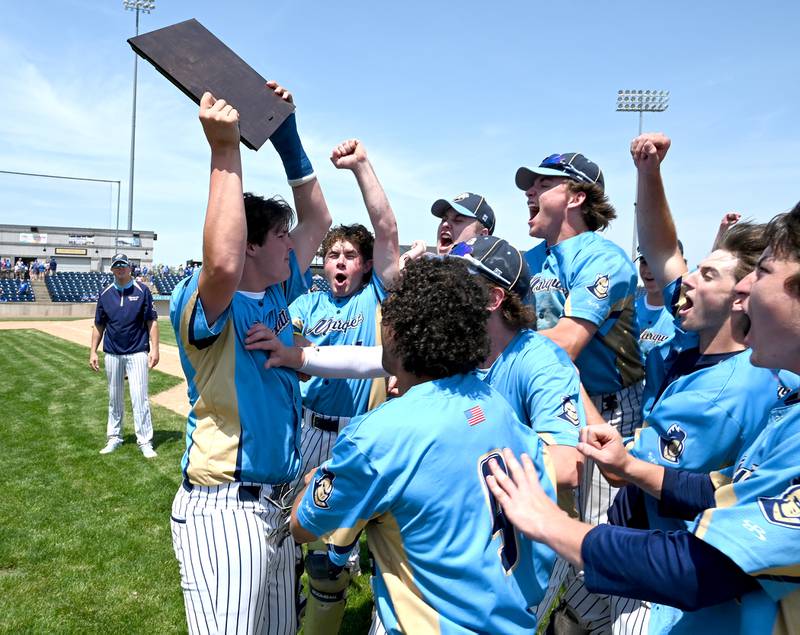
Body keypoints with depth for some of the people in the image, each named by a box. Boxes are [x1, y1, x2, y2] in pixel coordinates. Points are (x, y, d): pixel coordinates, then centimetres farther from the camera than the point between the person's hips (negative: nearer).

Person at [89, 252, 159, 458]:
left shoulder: (142, 291, -1)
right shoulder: (105, 294, 7)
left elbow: (152, 321, -3)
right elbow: (98, 325, 12)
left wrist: (154, 349, -10)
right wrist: (93, 351, 6)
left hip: (137, 353, -3)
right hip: (112, 354, 4)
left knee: (139, 398, -7)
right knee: (114, 399, 13)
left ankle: (145, 442, -2)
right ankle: (114, 437, 25)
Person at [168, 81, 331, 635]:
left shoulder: (278, 291, 8)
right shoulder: (202, 301, -15)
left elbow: (319, 220, 16)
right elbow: (223, 264, -40)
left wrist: (288, 137, 8)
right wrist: (225, 149, -35)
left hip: (277, 500, 8)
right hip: (224, 509, -8)